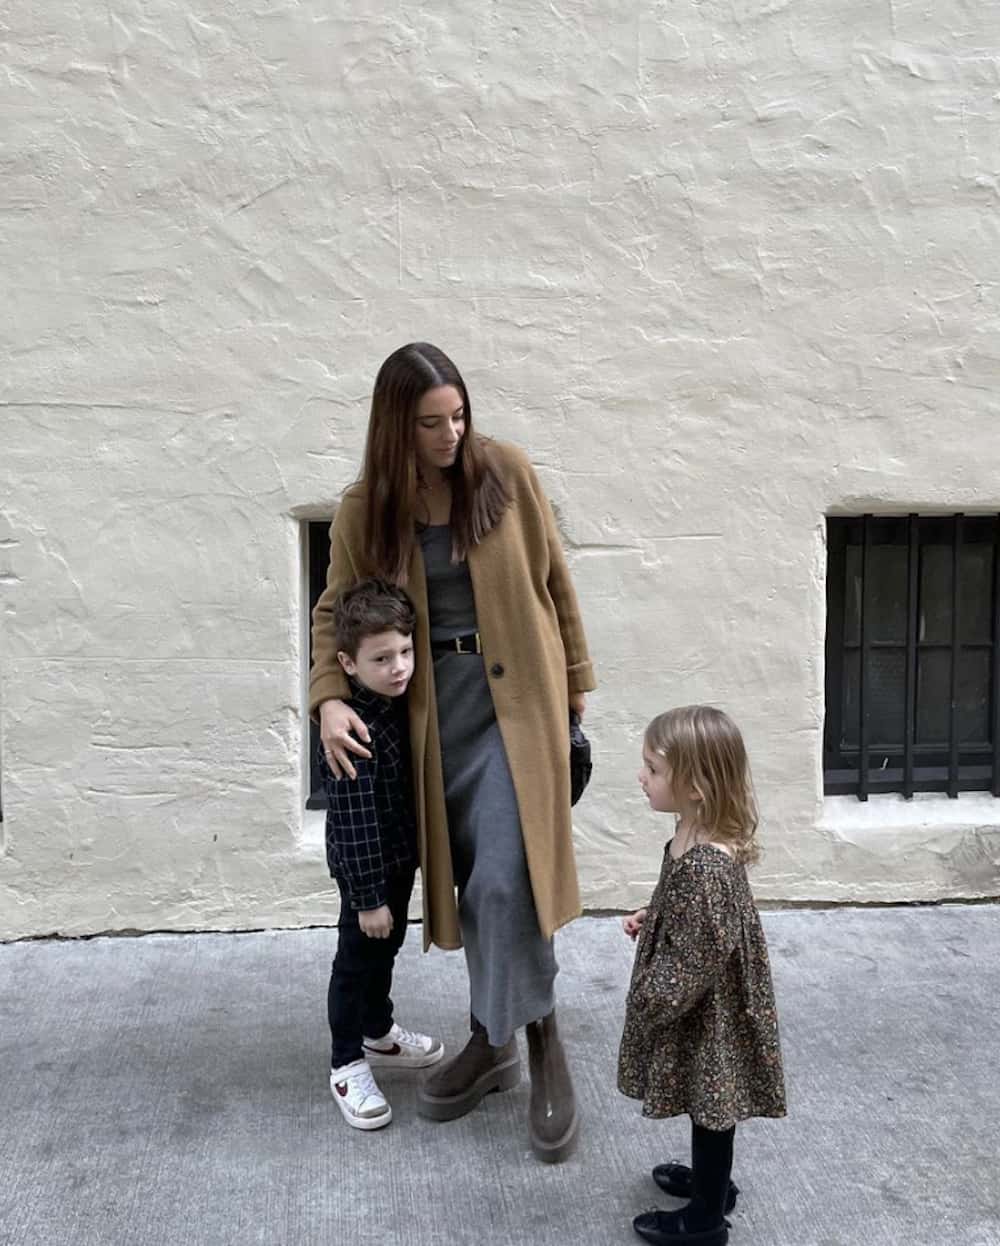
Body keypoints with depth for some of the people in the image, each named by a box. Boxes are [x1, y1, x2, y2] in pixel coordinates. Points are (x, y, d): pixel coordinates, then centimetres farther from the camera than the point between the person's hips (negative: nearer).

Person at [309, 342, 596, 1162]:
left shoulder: (506, 470, -6)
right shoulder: (365, 508, -2)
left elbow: (553, 579, 3)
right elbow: (334, 611, 5)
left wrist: (577, 679, 8)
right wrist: (331, 698, -12)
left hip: (515, 693, -2)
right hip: (434, 703, 3)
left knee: (505, 876, -11)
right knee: (463, 876, 11)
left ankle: (542, 1048, 9)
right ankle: (494, 1041, 28)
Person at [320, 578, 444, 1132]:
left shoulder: (397, 707, -3)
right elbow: (354, 823, -26)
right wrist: (368, 897, -22)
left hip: (399, 858, 8)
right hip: (365, 869, -8)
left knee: (386, 949, 25)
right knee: (357, 961, 8)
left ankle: (378, 1033, 46)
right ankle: (348, 1066, 25)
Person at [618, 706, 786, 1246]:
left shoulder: (709, 867, -34)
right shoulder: (694, 838, -4)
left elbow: (699, 958, -27)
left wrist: (654, 997, -16)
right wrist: (648, 919, 3)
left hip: (708, 1014, -9)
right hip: (697, 1007, 9)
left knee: (709, 1106, 12)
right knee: (704, 1103, 26)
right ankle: (710, 1180, 48)